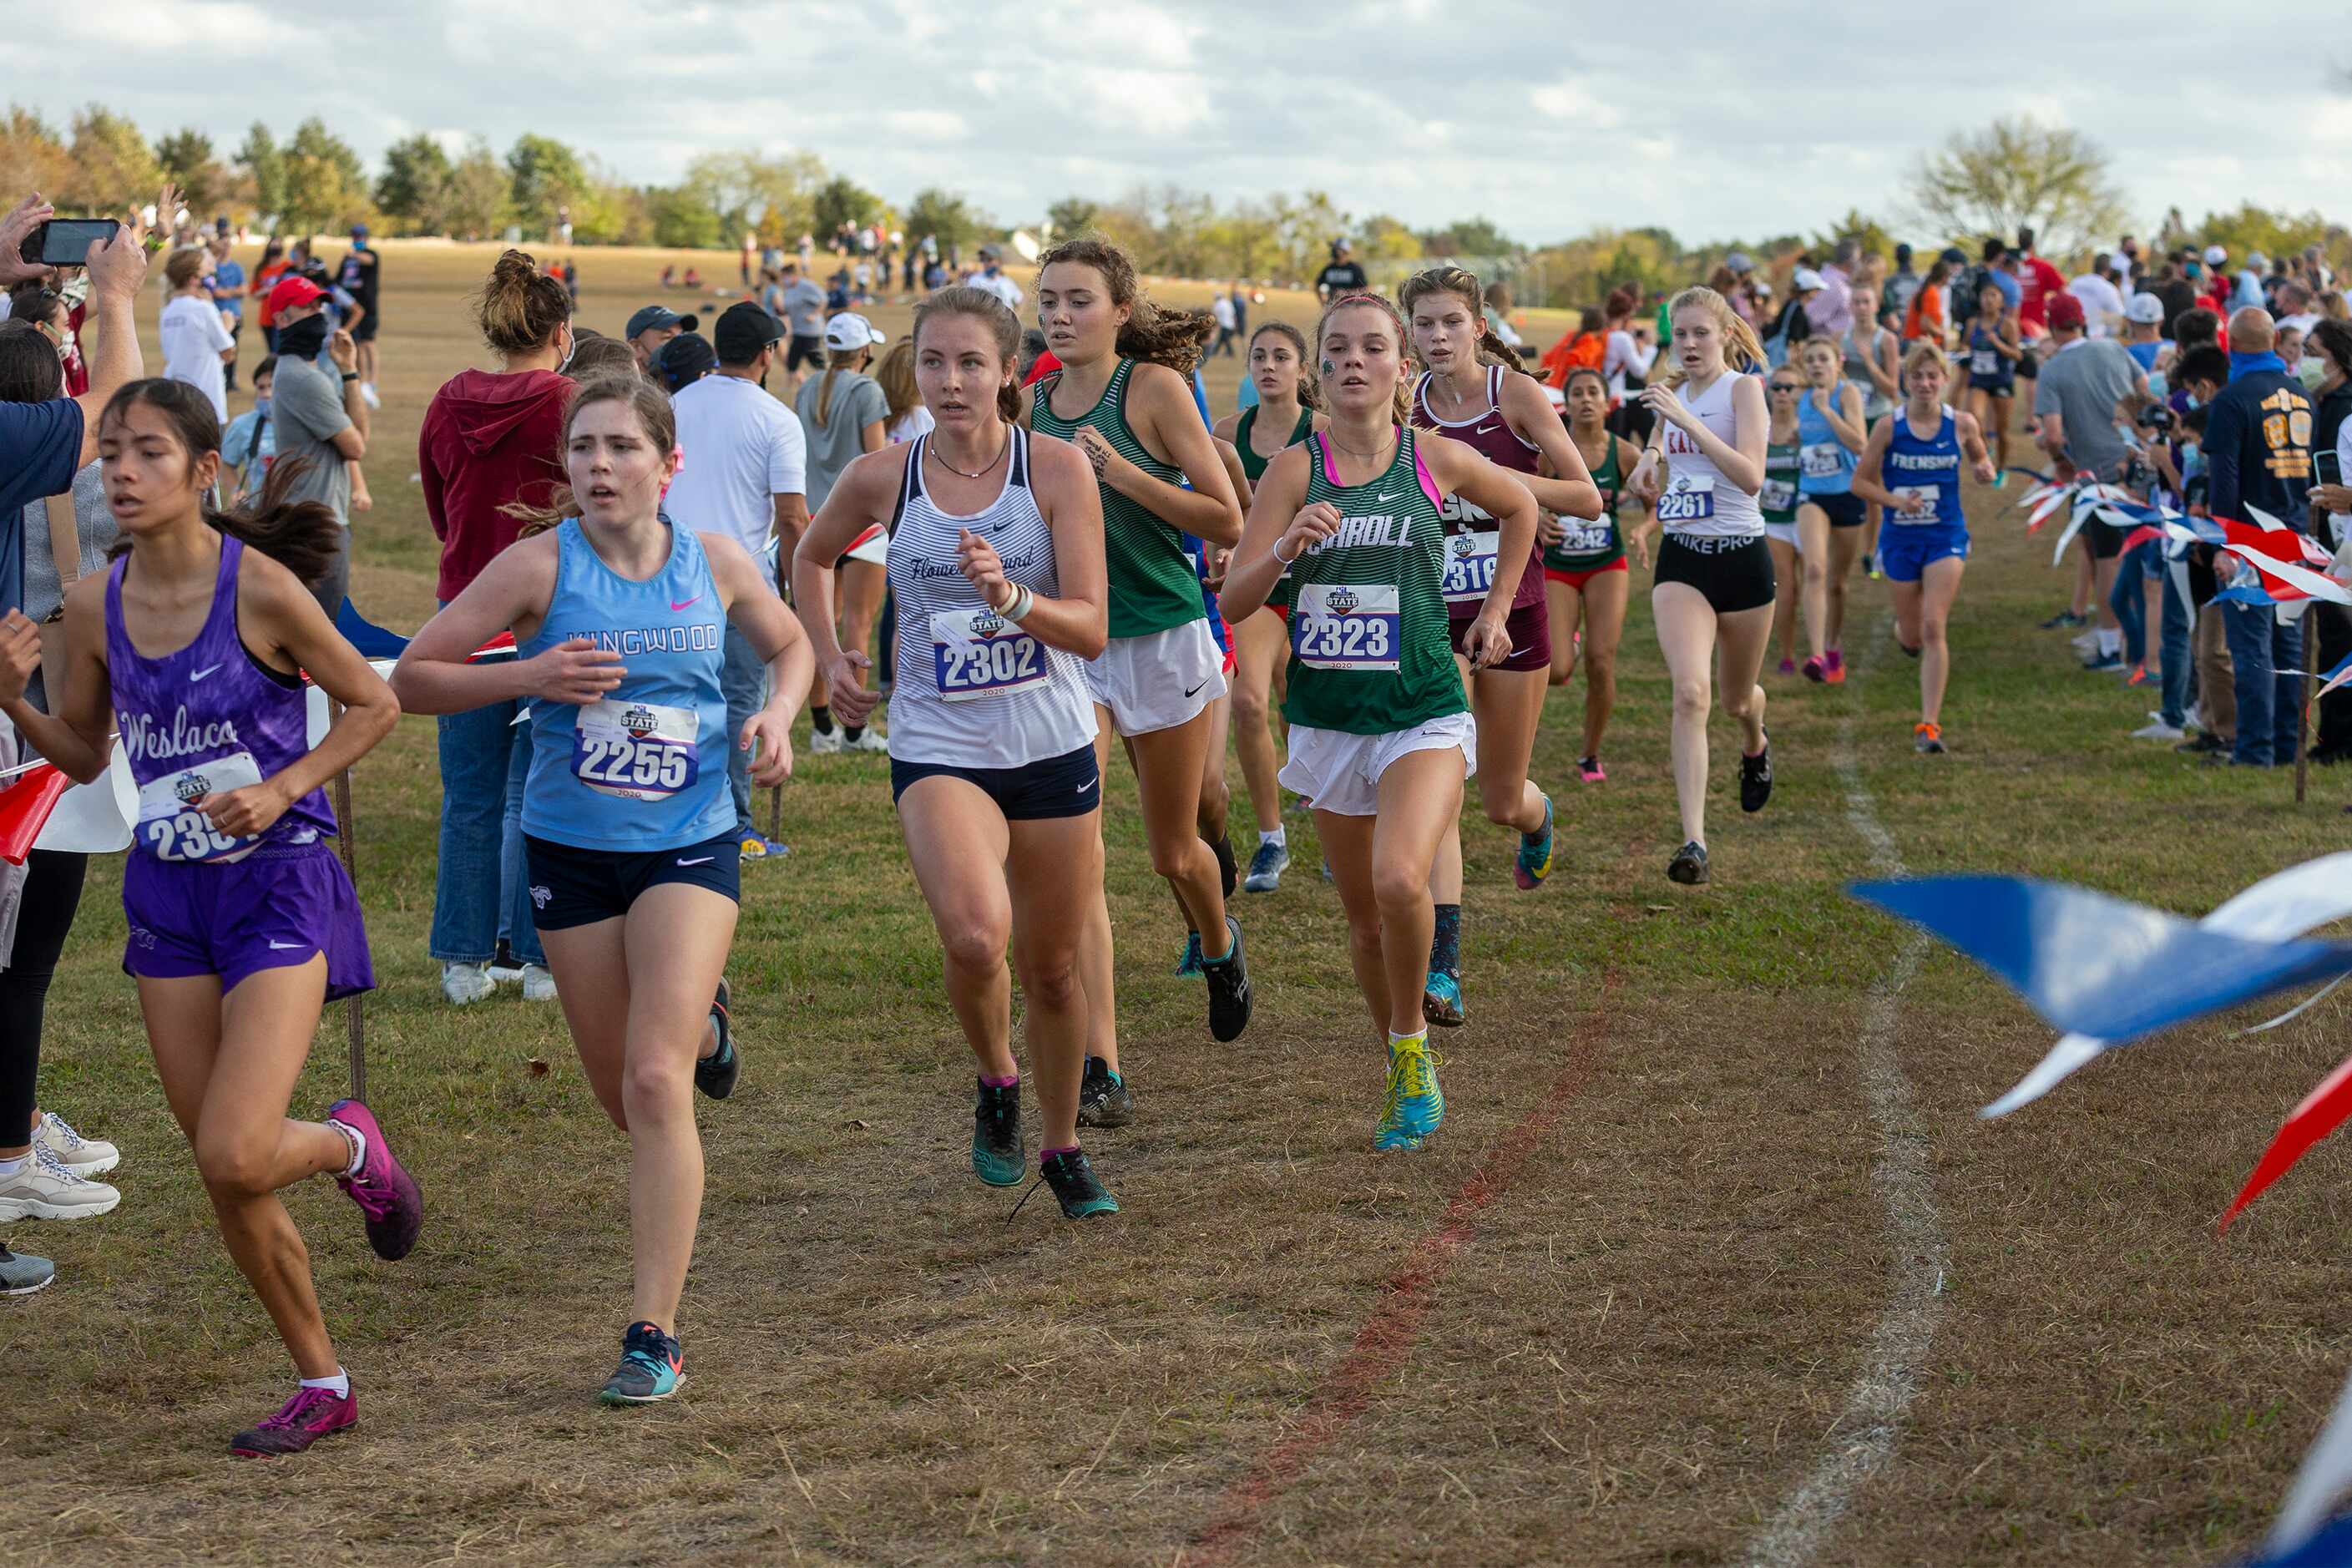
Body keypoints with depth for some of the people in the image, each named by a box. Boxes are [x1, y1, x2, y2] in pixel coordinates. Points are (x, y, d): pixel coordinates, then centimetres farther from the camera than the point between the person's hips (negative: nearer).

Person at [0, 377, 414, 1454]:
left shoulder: (260, 586, -13)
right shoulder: (96, 604, 1)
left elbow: (374, 705, -3)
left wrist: (282, 789, -15)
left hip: (275, 887, -5)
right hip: (168, 891, 5)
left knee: (235, 1156, -18)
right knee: (224, 1178, 8)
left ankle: (352, 1146, 17)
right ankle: (321, 1387, 24)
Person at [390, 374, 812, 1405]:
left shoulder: (717, 564, -2)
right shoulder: (540, 567, -8)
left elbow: (789, 644, 19)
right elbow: (412, 678, -6)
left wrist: (777, 717, -2)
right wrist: (528, 675, -21)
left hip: (690, 846, -1)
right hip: (570, 853, 1)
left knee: (656, 1084, -16)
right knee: (622, 1098, 13)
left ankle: (654, 1333, -10)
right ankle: (701, 1021, 51)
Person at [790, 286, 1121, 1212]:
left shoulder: (1058, 469, -8)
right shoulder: (881, 479, -4)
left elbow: (1092, 630, -11)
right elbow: (812, 558, 19)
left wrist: (1012, 597, -28)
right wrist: (831, 657, 9)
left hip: (1053, 748, 1)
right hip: (937, 747, -1)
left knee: (1053, 966, 11)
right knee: (976, 934, -26)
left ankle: (1063, 1148, 34)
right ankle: (996, 1081, 5)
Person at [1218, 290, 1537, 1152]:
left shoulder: (1438, 460, -2)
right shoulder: (1293, 471, -2)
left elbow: (1519, 507, 19)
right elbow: (1235, 600, -7)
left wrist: (1496, 611, 15)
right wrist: (1287, 548, -25)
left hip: (1424, 714, -2)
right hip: (1326, 717, 2)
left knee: (1400, 881, -26)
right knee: (1363, 919, 11)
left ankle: (1413, 1046, -2)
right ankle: (1402, 1075, 33)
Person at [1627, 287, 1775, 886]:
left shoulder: (1743, 387, -9)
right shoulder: (1672, 390, 8)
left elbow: (1751, 476, -23)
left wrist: (1684, 420, -28)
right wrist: (1650, 457, 4)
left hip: (1741, 556, -3)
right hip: (1681, 559, 3)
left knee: (1737, 698, 16)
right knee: (1690, 692, -18)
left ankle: (1756, 746, 56)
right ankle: (1694, 841, -23)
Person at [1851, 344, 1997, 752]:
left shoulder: (1963, 424, -4)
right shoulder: (1889, 428, -8)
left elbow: (1981, 460, 15)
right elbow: (1860, 481, -2)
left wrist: (1985, 470, -9)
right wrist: (1896, 500, -19)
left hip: (1947, 537, -1)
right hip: (1901, 538, 1)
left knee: (1933, 629, -13)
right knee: (1912, 638, 10)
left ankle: (1929, 724, -8)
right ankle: (1902, 625, 51)